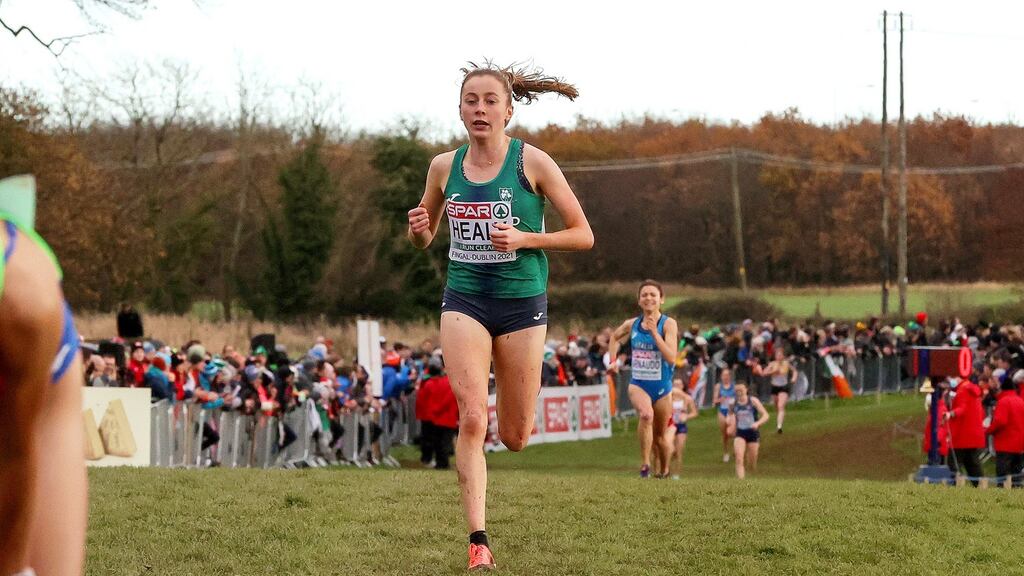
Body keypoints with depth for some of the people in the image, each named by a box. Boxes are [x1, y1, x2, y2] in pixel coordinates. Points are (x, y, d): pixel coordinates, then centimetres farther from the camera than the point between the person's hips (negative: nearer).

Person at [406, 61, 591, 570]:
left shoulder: (532, 162, -8)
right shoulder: (444, 166, 3)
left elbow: (582, 235, -4)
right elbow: (422, 240, 17)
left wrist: (524, 238, -18)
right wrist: (418, 230, -7)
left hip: (521, 303, -1)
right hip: (464, 301, 1)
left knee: (515, 438, 6)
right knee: (471, 419, -16)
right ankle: (478, 540, -13)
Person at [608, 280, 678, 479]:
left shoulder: (668, 324, -9)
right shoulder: (632, 324, 1)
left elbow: (671, 358, -21)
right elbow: (615, 337, 24)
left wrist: (654, 332, -25)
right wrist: (613, 361, 14)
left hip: (662, 387, 0)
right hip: (638, 384, 0)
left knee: (660, 436, 12)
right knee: (646, 414, -32)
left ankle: (664, 472, 38)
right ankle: (645, 464, -28)